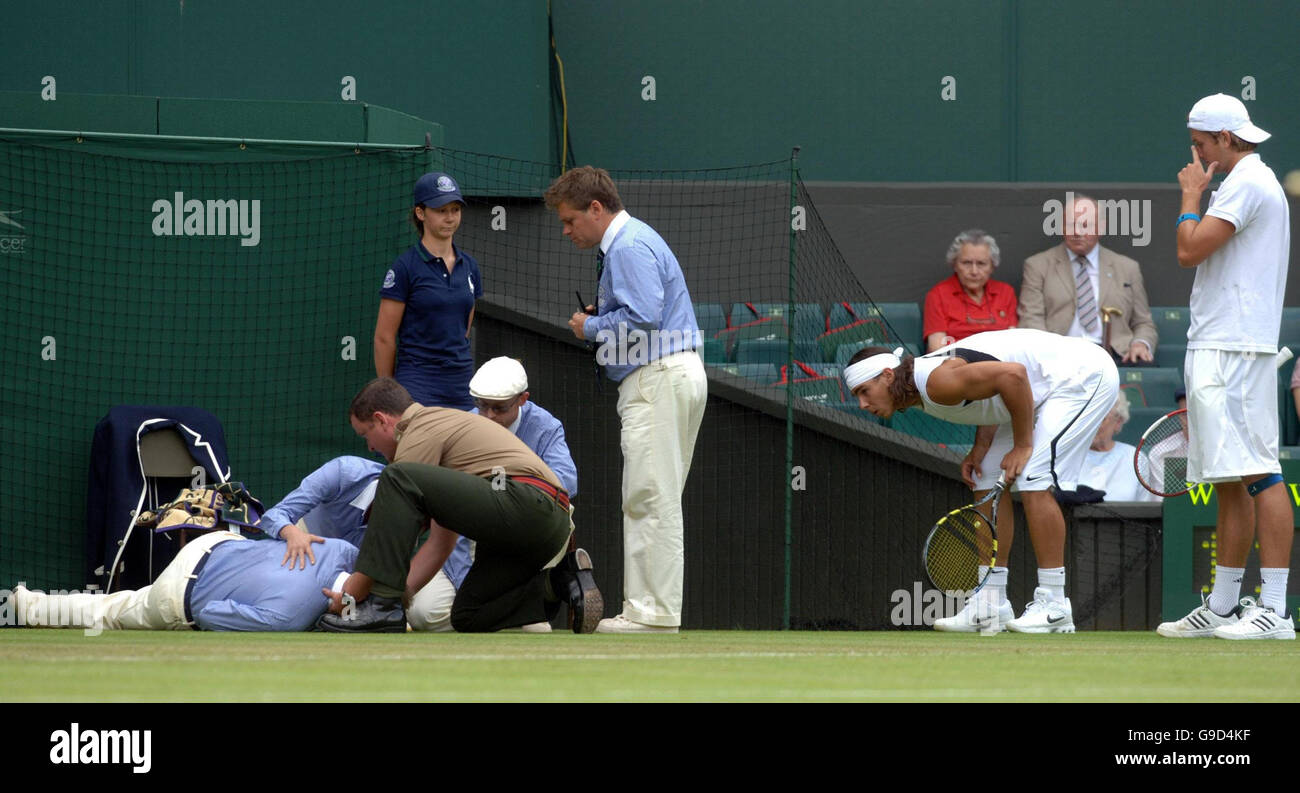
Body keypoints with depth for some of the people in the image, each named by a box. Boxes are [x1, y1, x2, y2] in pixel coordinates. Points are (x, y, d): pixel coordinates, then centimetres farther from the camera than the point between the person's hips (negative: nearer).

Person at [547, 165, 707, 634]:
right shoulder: (623, 244, 22)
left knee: (651, 499, -10)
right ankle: (652, 607, 11)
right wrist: (599, 317, 12)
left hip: (659, 380, -11)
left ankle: (654, 612, -11)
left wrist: (592, 327, -8)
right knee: (659, 500, 10)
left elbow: (643, 316, -22)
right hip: (670, 375, 11)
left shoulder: (629, 247, -12)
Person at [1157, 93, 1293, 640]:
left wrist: (1191, 196, -1)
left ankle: (1274, 609, -19)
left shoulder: (1247, 184, -10)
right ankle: (1222, 607, 14)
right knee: (1229, 483, 11)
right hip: (1215, 351, 11)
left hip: (1234, 351, -11)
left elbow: (1189, 251, -16)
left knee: (1258, 474, -14)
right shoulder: (1249, 181, 22)